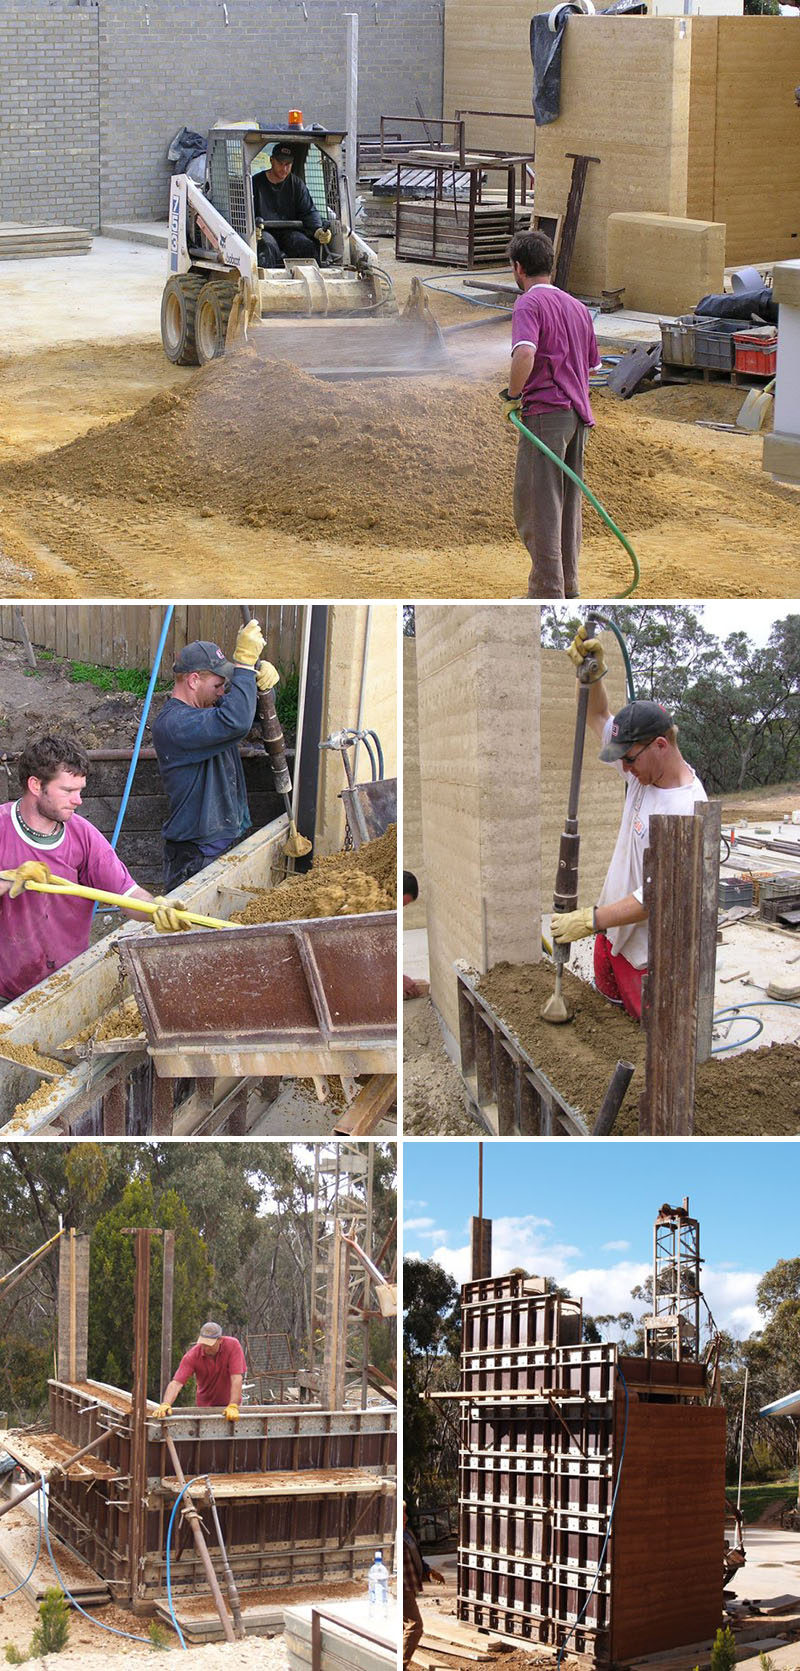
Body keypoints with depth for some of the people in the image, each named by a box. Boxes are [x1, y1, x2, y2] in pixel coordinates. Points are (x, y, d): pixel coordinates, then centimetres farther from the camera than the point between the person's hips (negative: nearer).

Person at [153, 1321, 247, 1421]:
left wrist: (233, 1406, -34)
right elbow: (176, 1383, -23)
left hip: (228, 1404, -1)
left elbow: (236, 1378, -24)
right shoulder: (193, 1355, -16)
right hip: (205, 1405, 1)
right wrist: (165, 1404, -39)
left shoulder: (232, 1345, -19)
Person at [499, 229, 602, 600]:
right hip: (579, 415, 8)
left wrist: (513, 396, -13)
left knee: (535, 504, -4)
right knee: (568, 501, 14)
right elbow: (592, 365, 23)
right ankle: (568, 584, 18)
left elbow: (525, 353, -25)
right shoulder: (578, 307, 17)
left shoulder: (529, 303, -8)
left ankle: (547, 591, -6)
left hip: (545, 412, -8)